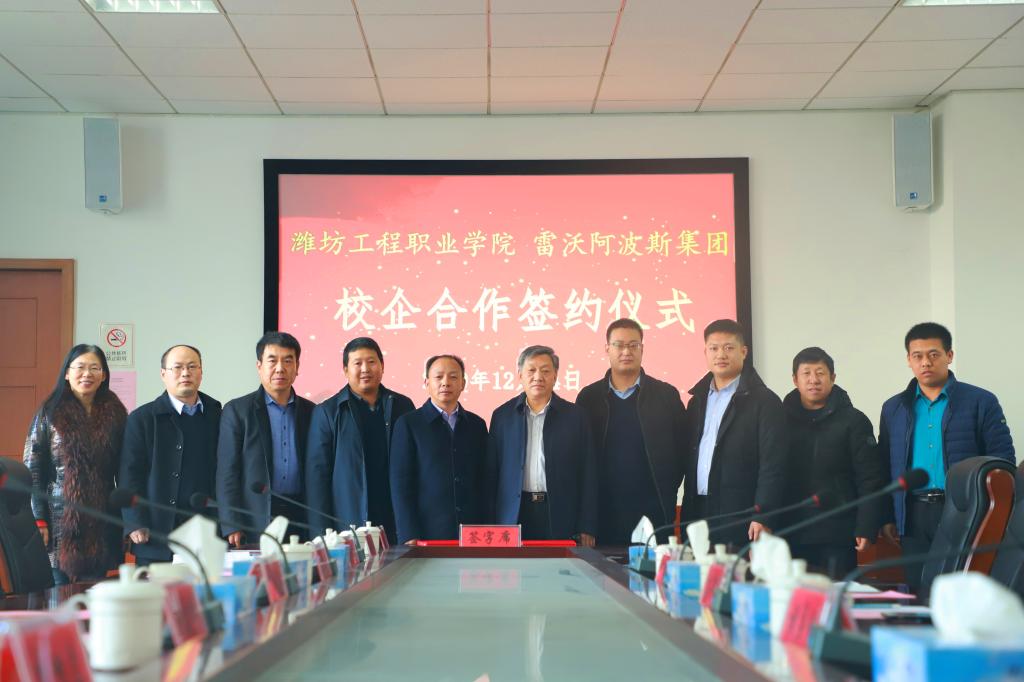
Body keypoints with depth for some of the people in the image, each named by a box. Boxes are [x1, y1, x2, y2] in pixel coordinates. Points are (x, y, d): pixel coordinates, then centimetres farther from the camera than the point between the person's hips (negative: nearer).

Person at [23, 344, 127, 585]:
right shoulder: (49, 414, 2)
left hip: (101, 525, 2)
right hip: (60, 522, -2)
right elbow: (32, 470, -1)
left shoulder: (115, 414, 8)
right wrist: (38, 521, -7)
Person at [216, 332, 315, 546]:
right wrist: (231, 528, -9)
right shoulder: (237, 410, 3)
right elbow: (227, 474, -1)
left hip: (300, 520, 3)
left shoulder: (310, 412, 12)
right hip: (253, 524, -2)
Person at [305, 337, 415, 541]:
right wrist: (322, 533, -6)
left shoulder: (402, 406, 10)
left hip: (397, 524, 2)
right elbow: (317, 473, 2)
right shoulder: (327, 412, 4)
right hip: (347, 528, -2)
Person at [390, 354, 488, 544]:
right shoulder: (408, 424, 1)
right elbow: (401, 483, -3)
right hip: (428, 533, -3)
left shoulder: (477, 424, 12)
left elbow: (484, 481, 14)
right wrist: (409, 537, -10)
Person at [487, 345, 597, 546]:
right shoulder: (503, 415, 8)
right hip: (514, 516, 1)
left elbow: (588, 476, 4)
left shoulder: (575, 416, 5)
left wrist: (586, 529, -1)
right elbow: (491, 472, 8)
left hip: (560, 519, -1)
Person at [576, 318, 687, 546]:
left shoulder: (666, 395, 5)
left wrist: (667, 492, 1)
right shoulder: (589, 397, 7)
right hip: (603, 511, 1)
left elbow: (682, 449, 7)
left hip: (653, 510, -1)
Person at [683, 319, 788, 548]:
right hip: (698, 516, 5)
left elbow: (773, 466, -9)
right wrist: (687, 516, 10)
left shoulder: (764, 402, -3)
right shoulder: (697, 401, 16)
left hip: (741, 522, -5)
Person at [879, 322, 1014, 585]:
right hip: (914, 517, 3)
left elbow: (1003, 461, 0)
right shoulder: (893, 409, 13)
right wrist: (887, 518, 8)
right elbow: (885, 467, 16)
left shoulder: (981, 402, 2)